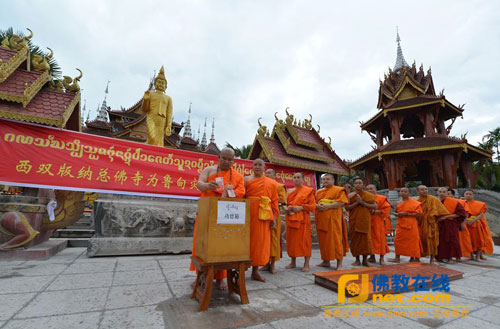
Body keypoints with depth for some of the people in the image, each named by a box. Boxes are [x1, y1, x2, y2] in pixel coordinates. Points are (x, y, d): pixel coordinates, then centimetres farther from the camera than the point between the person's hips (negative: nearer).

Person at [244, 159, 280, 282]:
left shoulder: (272, 183, 12)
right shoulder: (246, 179, 5)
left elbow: (274, 201, 9)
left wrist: (274, 217, 1)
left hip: (264, 215, 2)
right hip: (249, 213, -2)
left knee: (260, 242, 6)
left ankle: (255, 271, 18)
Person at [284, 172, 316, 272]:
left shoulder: (308, 191, 0)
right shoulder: (290, 191, 15)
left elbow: (312, 205, -5)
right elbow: (286, 204, 18)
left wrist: (301, 207, -17)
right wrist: (286, 208, -4)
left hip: (302, 219, -5)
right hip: (290, 218, 5)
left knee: (304, 240, -2)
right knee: (291, 240, 8)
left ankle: (306, 264, 9)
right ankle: (293, 262, 21)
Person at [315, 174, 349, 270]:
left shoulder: (339, 190, 2)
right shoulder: (318, 192, 19)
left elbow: (342, 202, -10)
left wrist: (328, 206, -19)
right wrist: (317, 206, -7)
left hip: (332, 218, -5)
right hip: (321, 218, 5)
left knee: (335, 239, -6)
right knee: (323, 239, 8)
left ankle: (339, 263, 2)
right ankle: (326, 261, 19)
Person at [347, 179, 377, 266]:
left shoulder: (369, 195, 5)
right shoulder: (350, 195, 6)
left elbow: (375, 206, -3)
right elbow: (347, 207, -1)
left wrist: (362, 202, -13)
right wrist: (356, 202, -15)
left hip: (365, 220, -1)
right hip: (354, 220, 1)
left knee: (365, 238, -5)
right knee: (355, 238, 1)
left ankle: (365, 260, 6)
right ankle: (357, 259, 10)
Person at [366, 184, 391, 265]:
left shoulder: (381, 198, -1)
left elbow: (386, 209, -8)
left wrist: (374, 211, -16)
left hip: (378, 222, -3)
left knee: (380, 239, -3)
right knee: (370, 239, 7)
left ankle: (381, 258, 7)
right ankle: (372, 257, 18)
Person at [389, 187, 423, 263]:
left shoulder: (415, 203, -4)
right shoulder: (399, 204, 11)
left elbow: (419, 214, -11)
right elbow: (395, 213, 23)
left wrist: (406, 214, -16)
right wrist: (397, 214, -1)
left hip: (411, 225, -5)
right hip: (400, 224, 5)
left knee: (412, 241, 2)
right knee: (398, 240, 2)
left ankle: (413, 258, 17)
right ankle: (397, 257, 10)